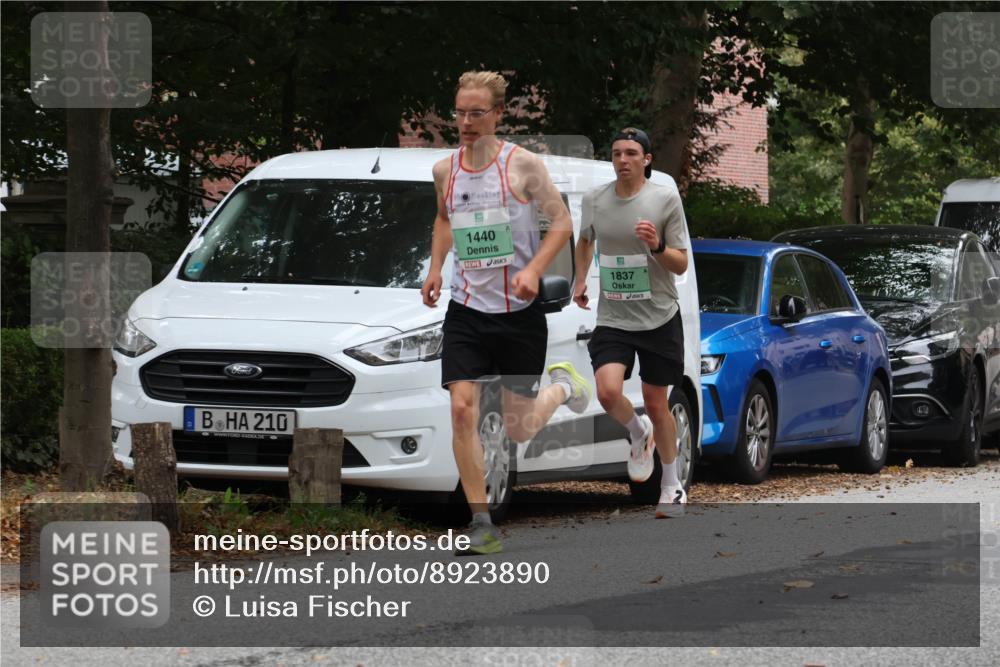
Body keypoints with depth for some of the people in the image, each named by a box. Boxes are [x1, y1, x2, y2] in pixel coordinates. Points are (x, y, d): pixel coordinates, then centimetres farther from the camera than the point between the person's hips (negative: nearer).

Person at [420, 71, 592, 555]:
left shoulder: (523, 165, -8)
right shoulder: (445, 171, 4)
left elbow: (562, 222, -4)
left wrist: (533, 270, -18)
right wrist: (435, 269, 9)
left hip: (519, 311, -3)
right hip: (466, 310, 3)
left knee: (518, 429, 4)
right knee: (463, 410, -14)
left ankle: (562, 386, 39)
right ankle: (480, 524, -9)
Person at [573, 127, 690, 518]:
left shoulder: (665, 198, -7)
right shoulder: (595, 200, 1)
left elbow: (681, 265, -5)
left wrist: (658, 246, -23)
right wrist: (580, 280, 15)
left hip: (659, 319, -2)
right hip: (612, 319, 2)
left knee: (656, 403, 7)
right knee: (608, 391, -22)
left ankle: (672, 486, 27)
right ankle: (638, 434, 12)